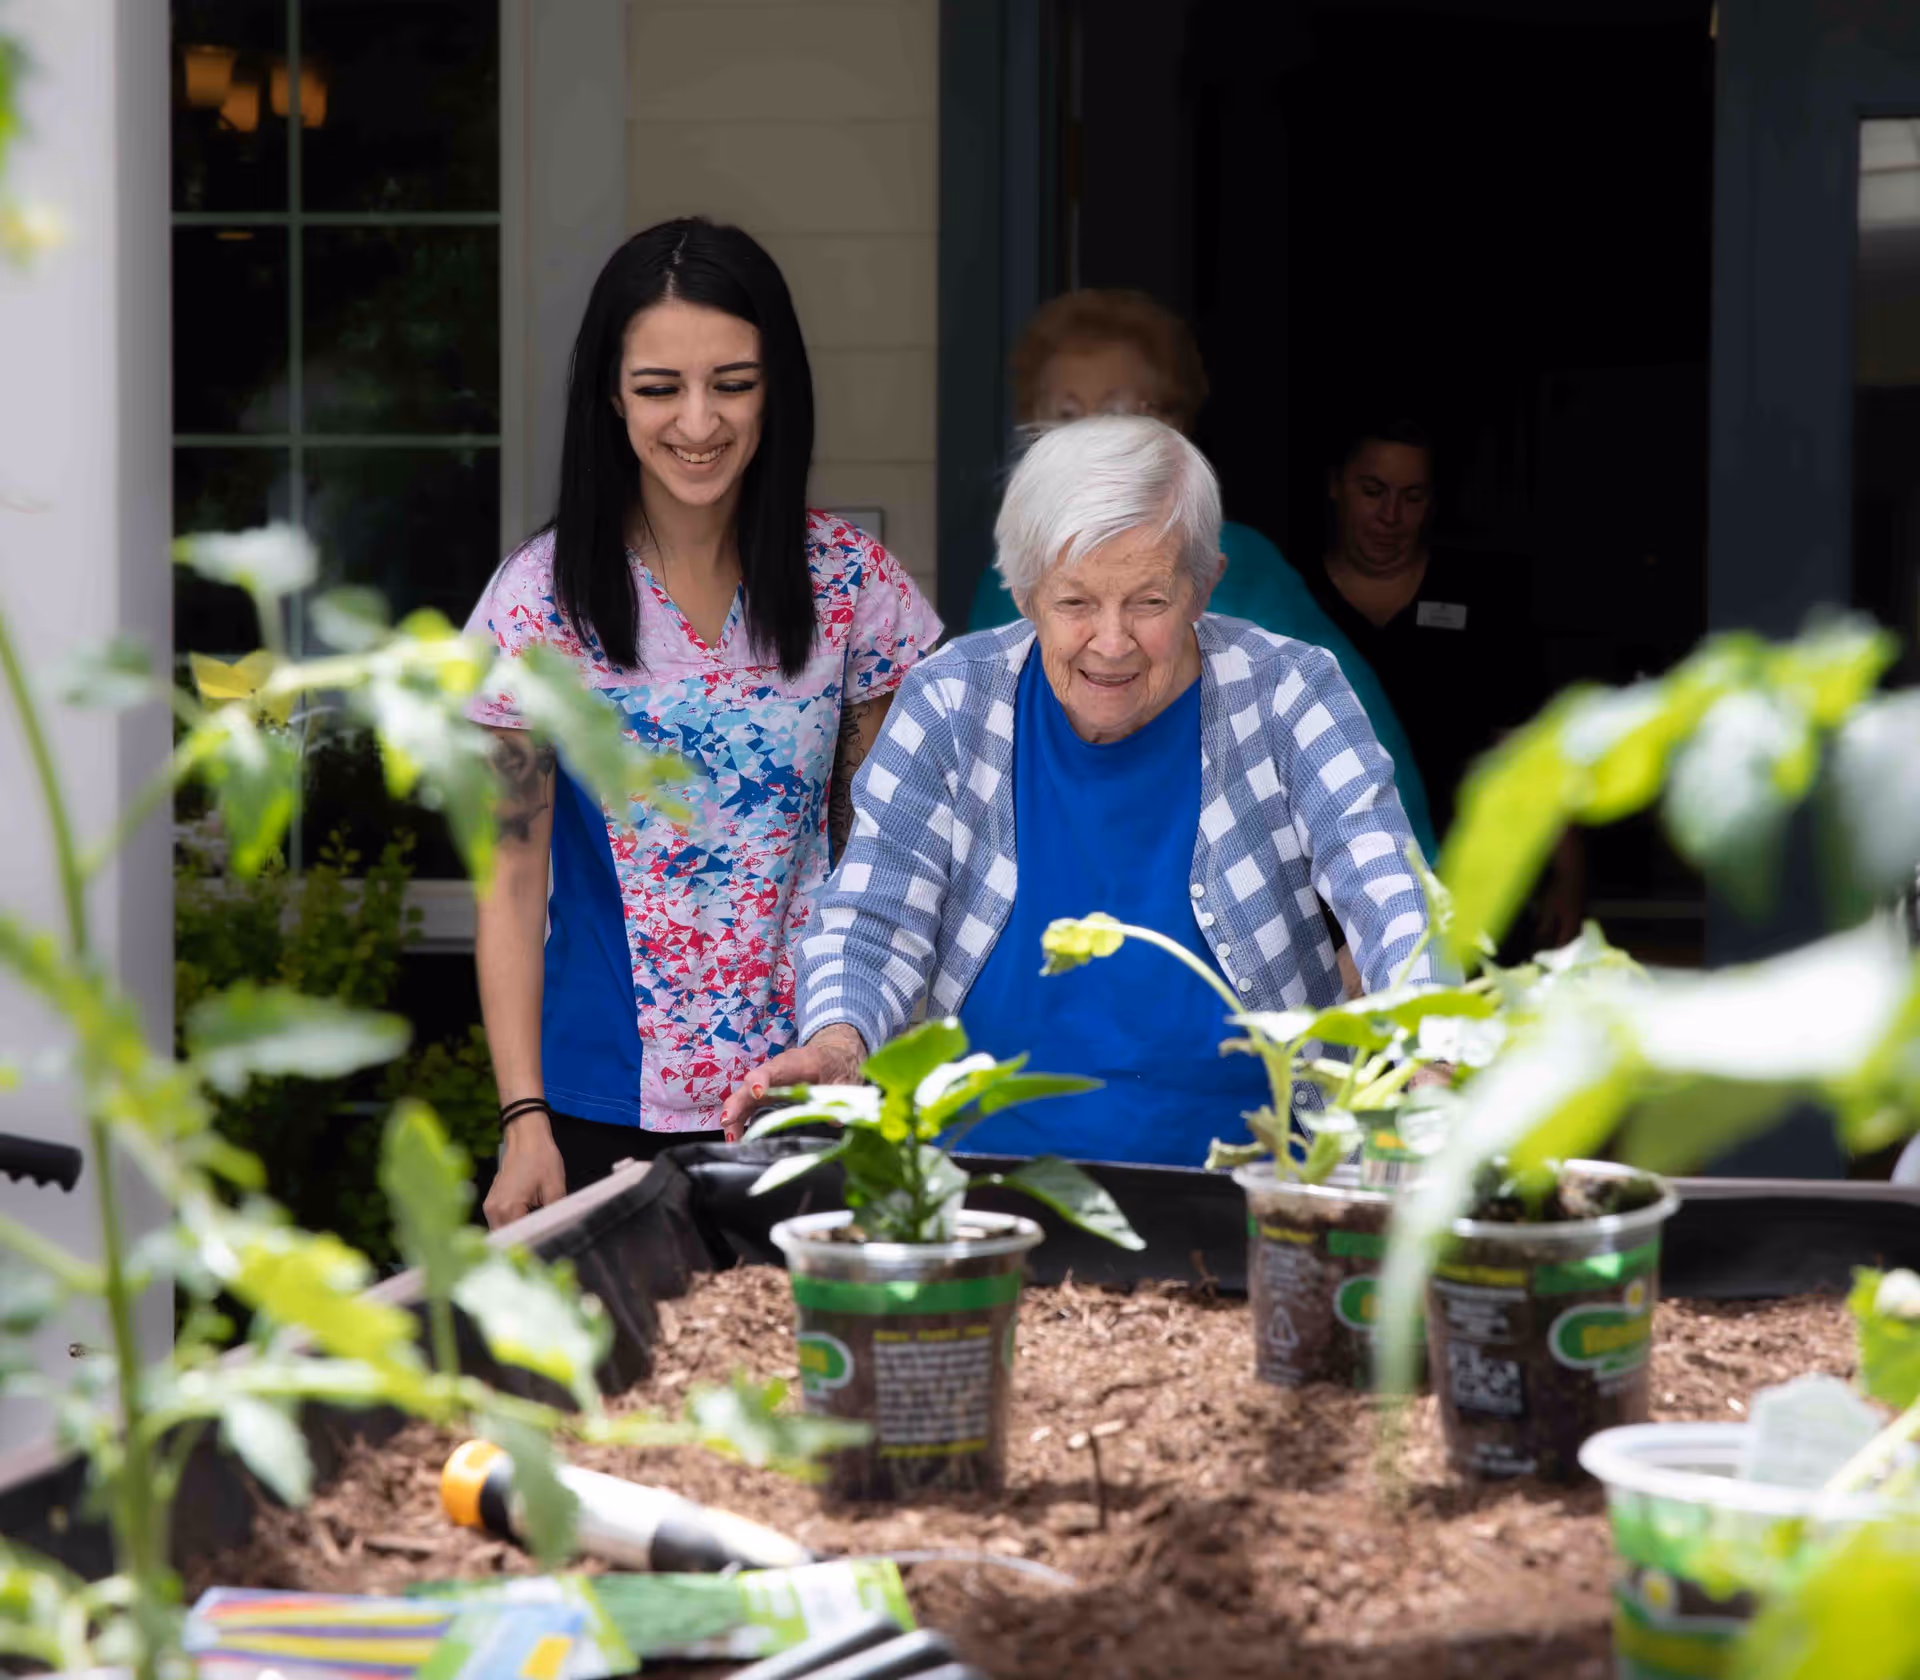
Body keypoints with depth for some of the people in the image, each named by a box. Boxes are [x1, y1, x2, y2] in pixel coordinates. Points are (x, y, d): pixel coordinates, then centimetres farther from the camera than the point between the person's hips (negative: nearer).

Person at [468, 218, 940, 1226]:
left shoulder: (850, 582, -1)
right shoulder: (542, 598, -6)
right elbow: (511, 883, -3)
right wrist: (523, 1122, -8)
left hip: (810, 1097, 1)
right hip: (604, 1105, -1)